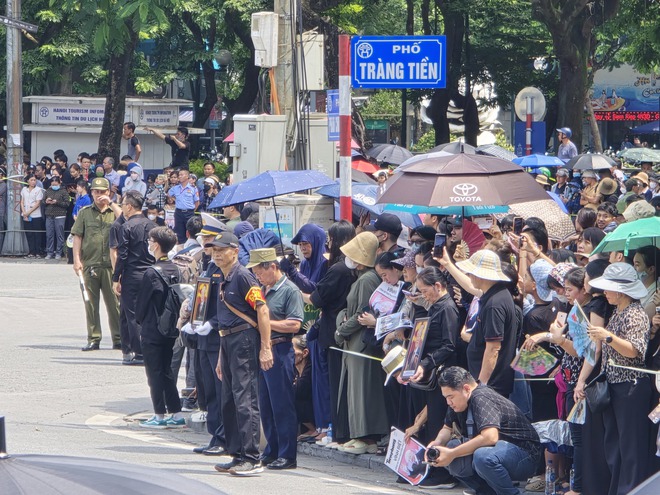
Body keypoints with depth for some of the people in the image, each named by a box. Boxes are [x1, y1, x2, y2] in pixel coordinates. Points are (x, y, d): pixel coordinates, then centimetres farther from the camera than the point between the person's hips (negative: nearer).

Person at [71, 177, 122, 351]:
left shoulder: (115, 211, 10)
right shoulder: (84, 213, 11)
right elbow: (77, 237, 6)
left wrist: (111, 203, -9)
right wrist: (76, 260, -4)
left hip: (111, 264, -1)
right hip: (89, 263, 1)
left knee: (114, 302, -1)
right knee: (91, 302, 2)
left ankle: (118, 338, 5)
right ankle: (93, 339, 6)